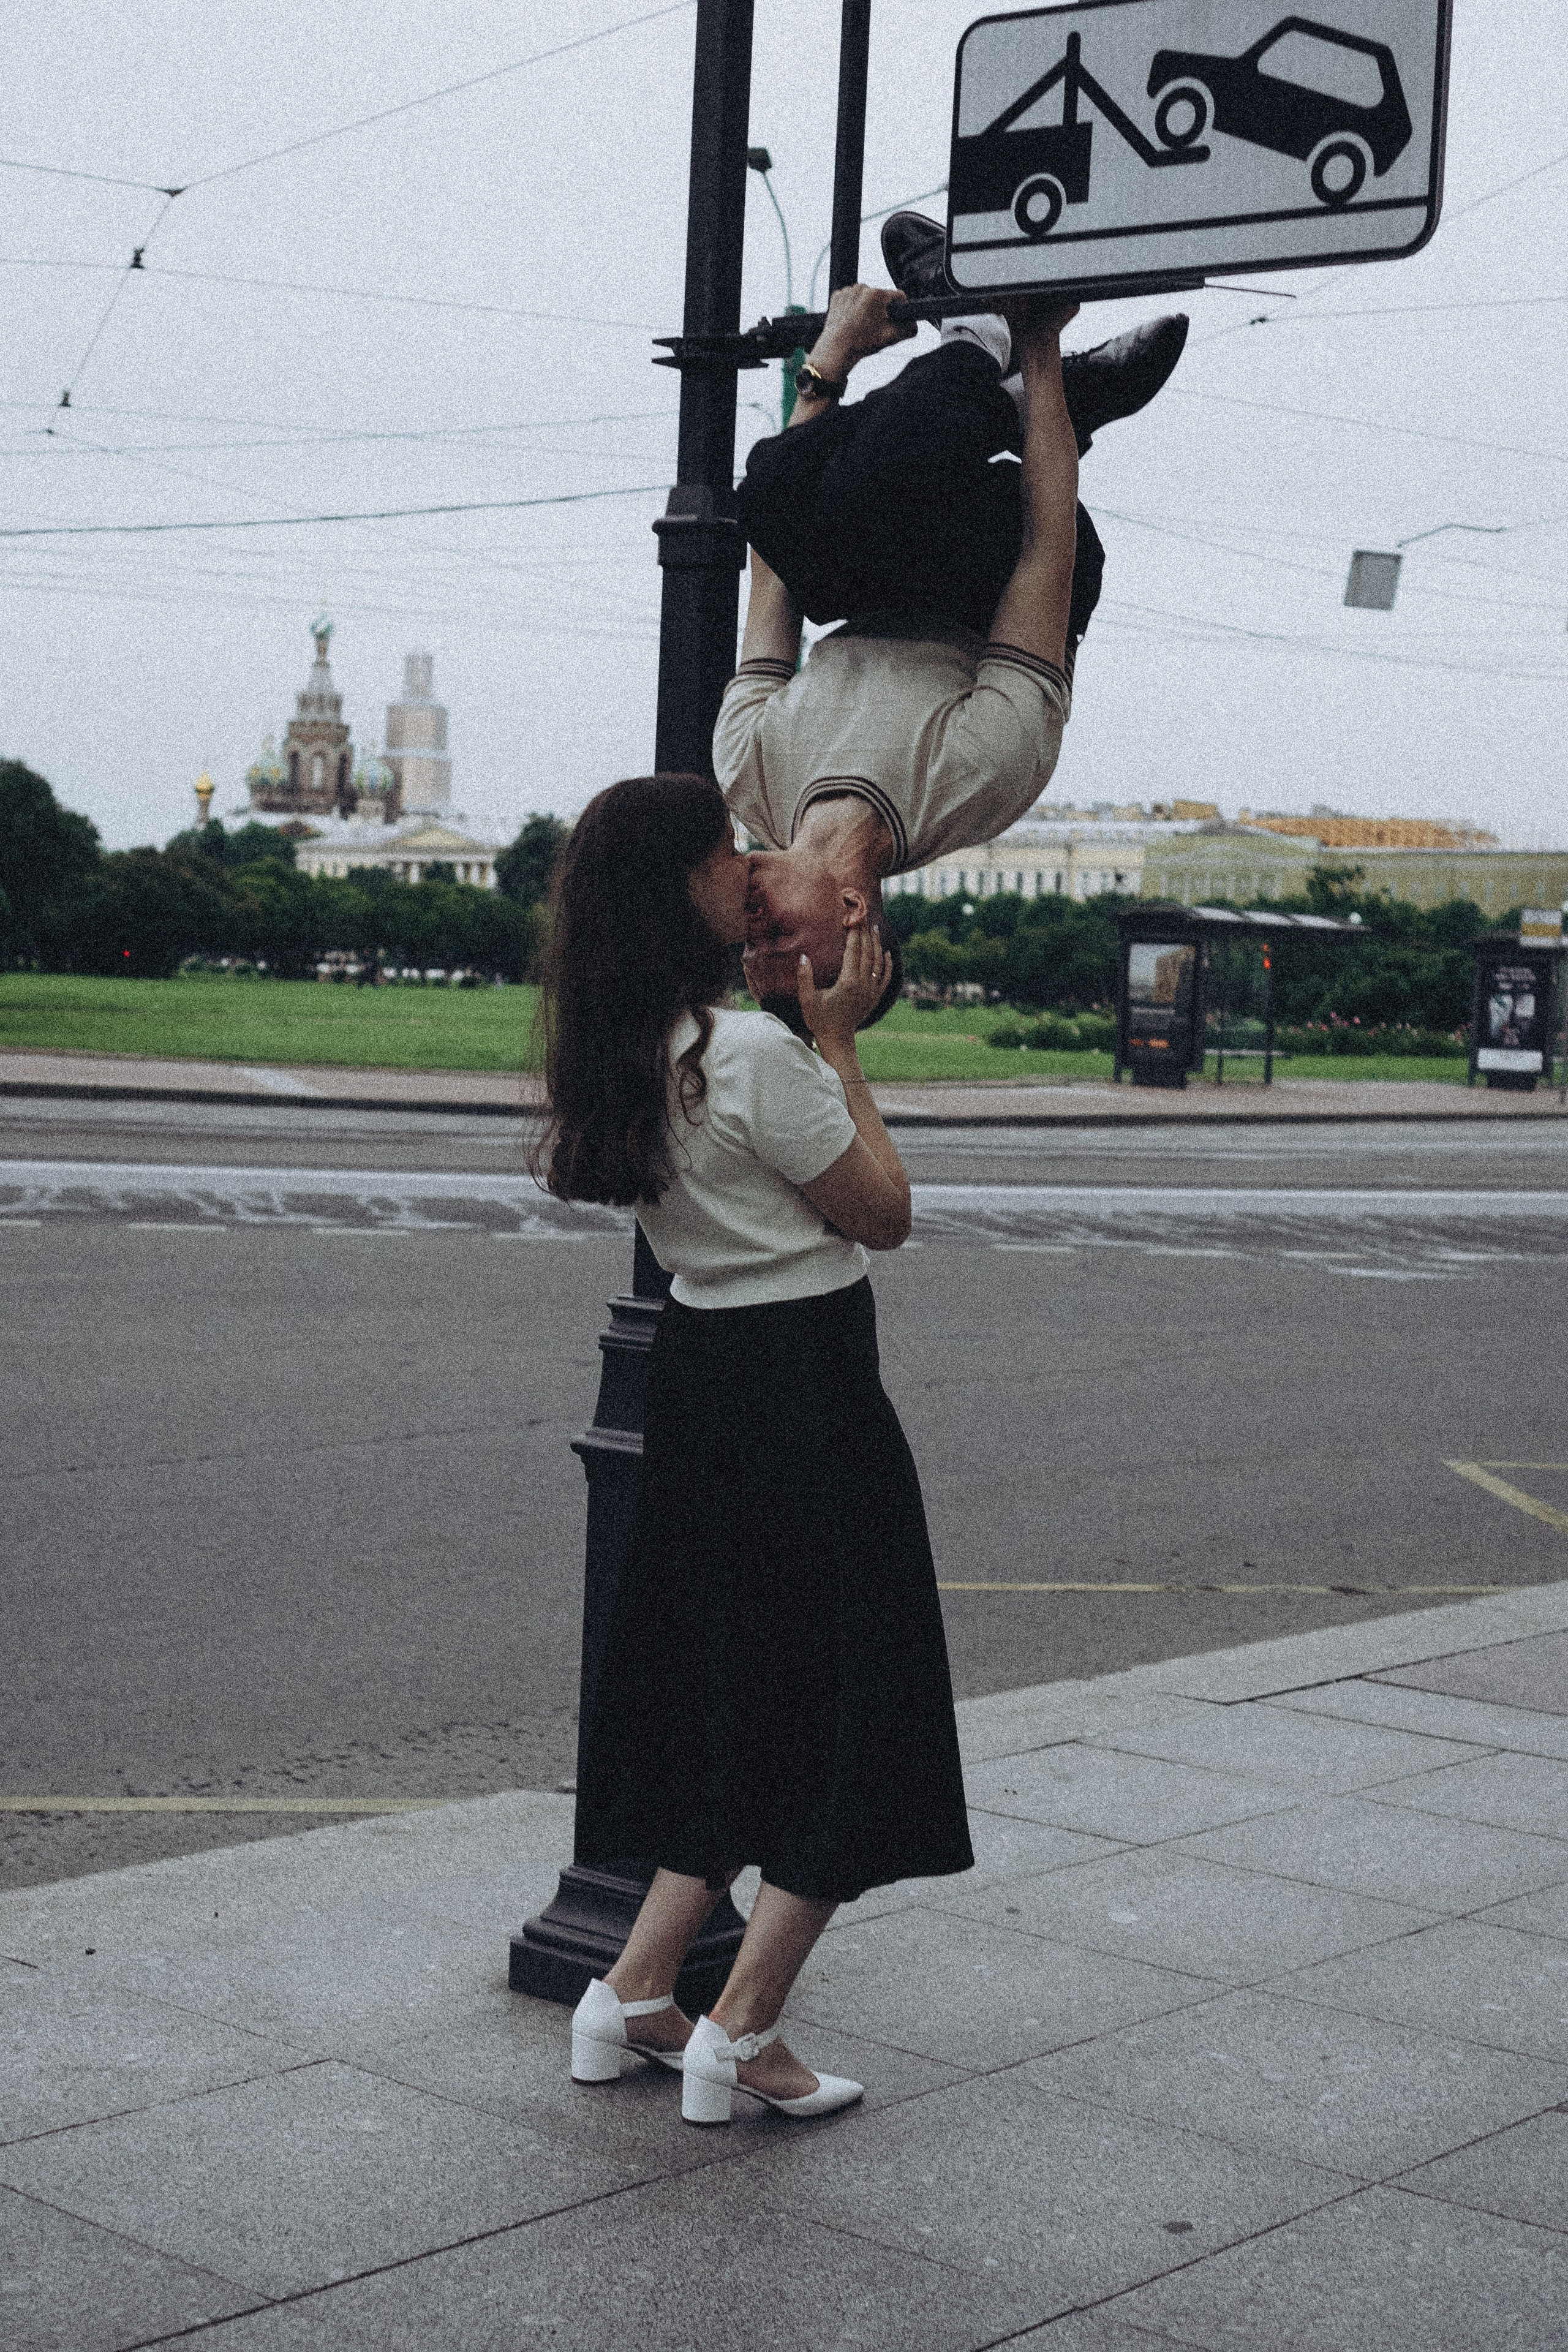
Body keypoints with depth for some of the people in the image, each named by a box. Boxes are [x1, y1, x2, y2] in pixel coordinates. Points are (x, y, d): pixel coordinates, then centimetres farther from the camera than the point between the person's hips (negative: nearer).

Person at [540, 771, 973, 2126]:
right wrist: (839, 1040, -3)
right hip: (804, 1389, -8)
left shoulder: (625, 1058, 5)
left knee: (733, 1706, 19)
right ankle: (739, 2037, 6)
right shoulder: (754, 1054, -20)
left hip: (702, 1379, 9)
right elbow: (884, 1213, -10)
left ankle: (635, 1997, 21)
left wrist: (815, 1032, 16)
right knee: (843, 1721, 3)